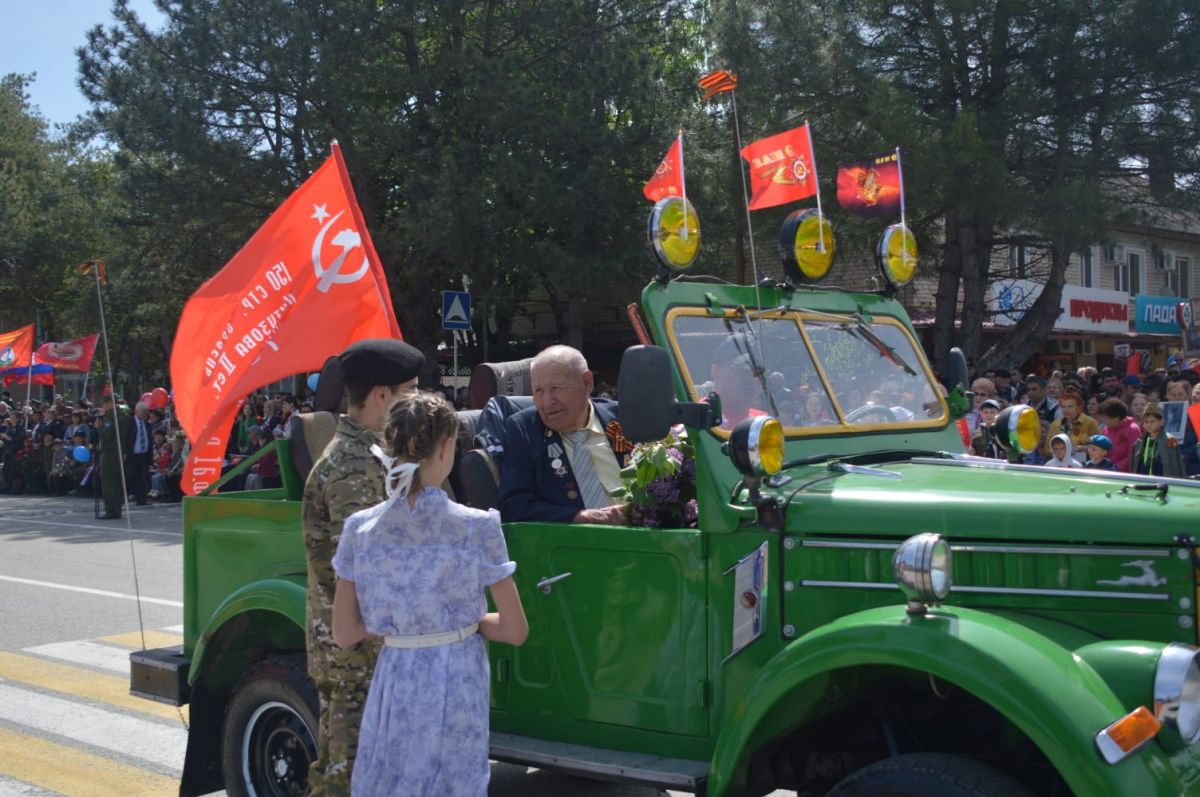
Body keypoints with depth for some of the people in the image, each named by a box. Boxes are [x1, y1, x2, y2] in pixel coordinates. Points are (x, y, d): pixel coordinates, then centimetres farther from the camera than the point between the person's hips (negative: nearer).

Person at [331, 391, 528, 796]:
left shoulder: (360, 529, -6)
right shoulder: (477, 527, -13)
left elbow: (344, 634, 0)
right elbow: (515, 631, -8)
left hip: (394, 685, 2)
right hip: (456, 689, -2)